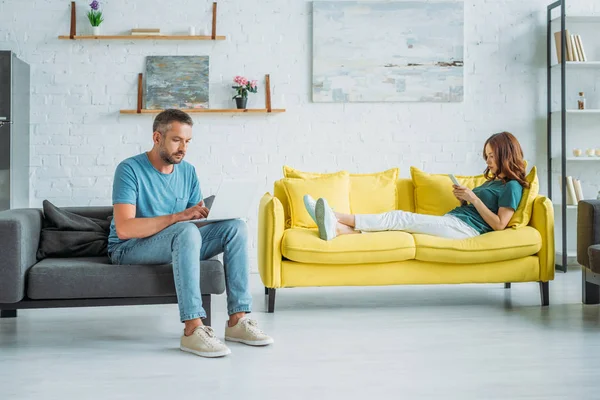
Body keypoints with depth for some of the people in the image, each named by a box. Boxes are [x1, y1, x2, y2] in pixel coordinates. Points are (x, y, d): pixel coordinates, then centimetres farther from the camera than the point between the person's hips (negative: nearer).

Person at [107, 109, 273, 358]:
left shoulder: (188, 171, 7)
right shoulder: (130, 169, -14)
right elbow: (123, 229, -25)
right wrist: (177, 217, -33)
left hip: (178, 243, 7)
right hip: (130, 248, -6)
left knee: (236, 227, -14)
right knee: (187, 231, -37)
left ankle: (237, 320, -18)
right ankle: (193, 329, -40)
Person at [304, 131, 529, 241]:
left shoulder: (512, 186, 0)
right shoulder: (492, 180, 26)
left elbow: (499, 224, -10)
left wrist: (473, 198, -10)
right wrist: (463, 198, 6)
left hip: (466, 227, -8)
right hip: (452, 220, 8)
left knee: (401, 218, -20)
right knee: (401, 222, -13)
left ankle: (340, 218, -23)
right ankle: (337, 229, -30)